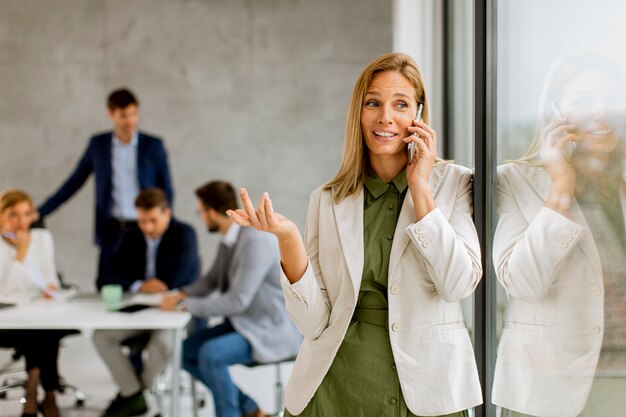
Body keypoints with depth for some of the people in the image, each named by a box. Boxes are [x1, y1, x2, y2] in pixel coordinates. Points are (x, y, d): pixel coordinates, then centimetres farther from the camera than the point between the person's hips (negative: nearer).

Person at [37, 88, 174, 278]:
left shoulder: (153, 145, 1)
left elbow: (166, 190, 6)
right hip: (112, 231, 1)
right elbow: (74, 182, 10)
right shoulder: (98, 144, 5)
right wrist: (40, 212, 5)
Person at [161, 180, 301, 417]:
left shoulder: (256, 242, -24)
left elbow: (237, 300, -28)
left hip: (272, 332, -10)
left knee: (211, 353, -28)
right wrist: (183, 295, -1)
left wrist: (186, 305, -21)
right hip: (245, 324, 10)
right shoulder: (230, 238, 5)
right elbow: (212, 279, 18)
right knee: (187, 351, 3)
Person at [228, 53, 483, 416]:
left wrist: (421, 188, -12)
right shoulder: (327, 200, 2)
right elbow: (315, 322, -4)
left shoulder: (453, 183, -2)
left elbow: (459, 285, -15)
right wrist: (288, 239, -18)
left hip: (425, 384, -1)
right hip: (338, 383, 1)